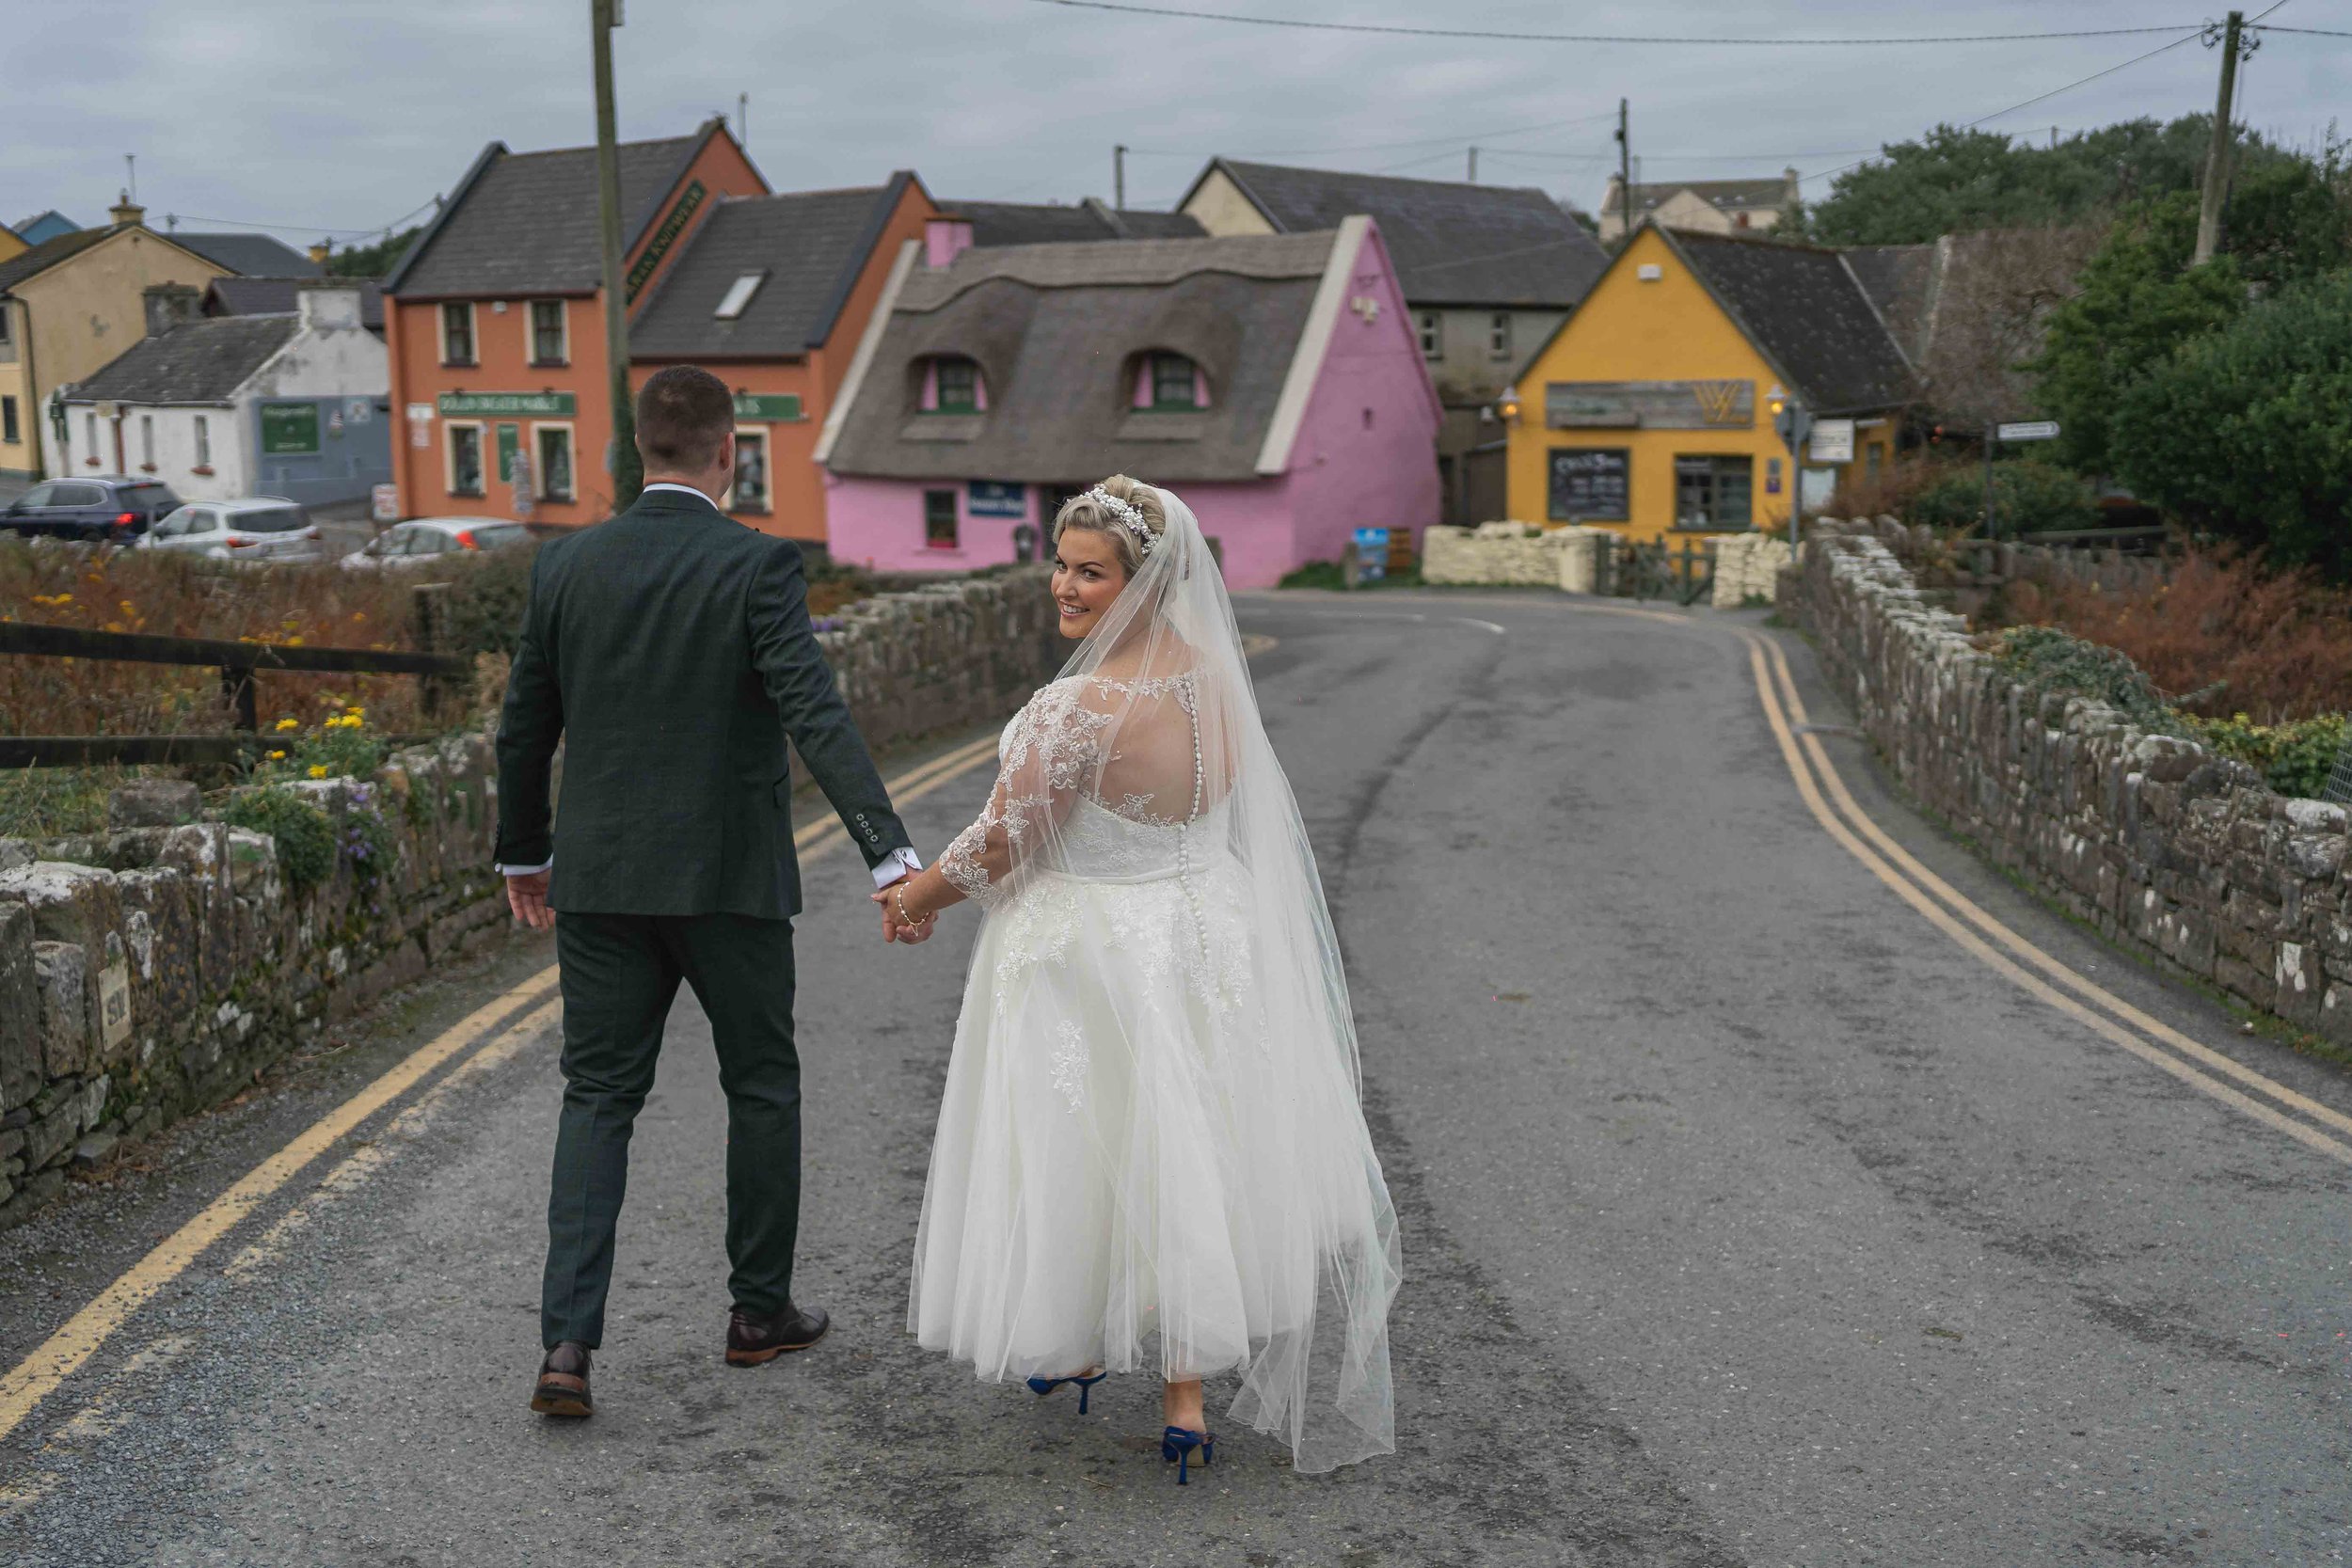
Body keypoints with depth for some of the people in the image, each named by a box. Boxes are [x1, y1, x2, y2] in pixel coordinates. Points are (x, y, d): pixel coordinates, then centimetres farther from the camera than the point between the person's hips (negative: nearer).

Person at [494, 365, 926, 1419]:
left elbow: (524, 727, 9)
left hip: (599, 877, 3)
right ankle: (759, 1311, 26)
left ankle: (568, 1343, -3)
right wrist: (891, 856, -25)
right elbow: (816, 718, -21)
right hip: (730, 878, -3)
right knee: (761, 1087, 15)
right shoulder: (758, 566, -11)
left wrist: (522, 853, 23)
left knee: (598, 1098, 8)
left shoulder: (566, 565, 2)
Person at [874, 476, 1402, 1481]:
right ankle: (1185, 1396, 19)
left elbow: (1002, 846, -16)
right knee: (1178, 1153, 14)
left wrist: (917, 896, 4)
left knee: (1085, 1158, 13)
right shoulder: (1214, 675, -2)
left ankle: (1079, 1348, 33)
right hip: (1209, 936, 6)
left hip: (1094, 961, -6)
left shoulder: (1078, 709, -25)